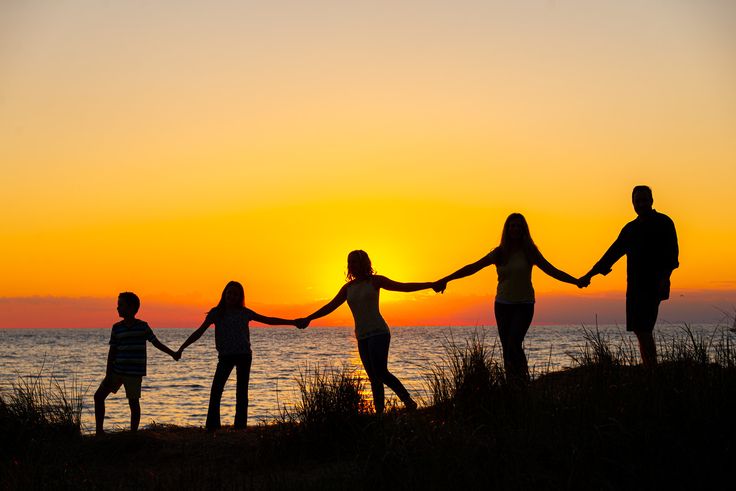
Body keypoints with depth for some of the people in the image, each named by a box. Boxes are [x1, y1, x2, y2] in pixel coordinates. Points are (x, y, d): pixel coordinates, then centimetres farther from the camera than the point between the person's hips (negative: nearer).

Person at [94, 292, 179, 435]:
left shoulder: (142, 326, -4)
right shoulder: (117, 328, 3)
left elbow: (156, 343, 6)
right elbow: (112, 351, 3)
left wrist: (172, 354, 1)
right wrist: (108, 374, -1)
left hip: (134, 372, -4)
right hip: (117, 370, 4)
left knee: (133, 402, -1)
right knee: (99, 396, 2)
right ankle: (99, 430, 11)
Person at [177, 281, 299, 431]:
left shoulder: (244, 313, 9)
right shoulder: (216, 313, 6)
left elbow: (269, 320, 16)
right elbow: (199, 332, 4)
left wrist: (293, 322, 16)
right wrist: (182, 348, -2)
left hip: (244, 355, 1)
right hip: (225, 356, -1)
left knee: (242, 392, -1)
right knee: (216, 390, -14)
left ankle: (240, 425, 0)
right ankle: (212, 426, -14)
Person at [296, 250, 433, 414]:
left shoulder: (375, 281, 0)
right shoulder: (348, 288, 13)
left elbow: (404, 287, -2)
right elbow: (331, 306, 15)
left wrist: (430, 285, -9)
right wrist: (308, 319, 9)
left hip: (378, 333, -6)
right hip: (362, 337, 6)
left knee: (380, 373, -18)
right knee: (374, 377, 2)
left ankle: (409, 402, -8)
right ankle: (379, 413, 0)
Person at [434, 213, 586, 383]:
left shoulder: (529, 252, 0)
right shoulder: (499, 253, 4)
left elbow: (552, 271, 2)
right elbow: (472, 268, 5)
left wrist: (576, 281, -8)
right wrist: (445, 279, 1)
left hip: (524, 305, -3)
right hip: (503, 305, 3)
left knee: (514, 344, -21)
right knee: (507, 348, 0)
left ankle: (523, 380, -15)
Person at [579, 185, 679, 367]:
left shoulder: (663, 223, 0)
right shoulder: (630, 228, 18)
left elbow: (671, 252, -9)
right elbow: (613, 252, 22)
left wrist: (664, 276, -23)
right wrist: (590, 275, 21)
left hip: (653, 286, -7)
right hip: (635, 286, 7)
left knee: (643, 331, -16)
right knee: (641, 331, 5)